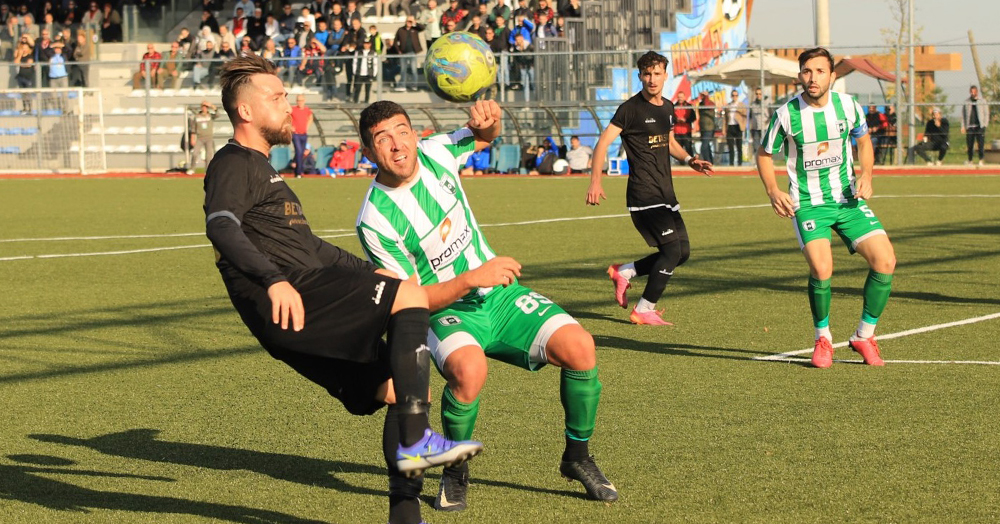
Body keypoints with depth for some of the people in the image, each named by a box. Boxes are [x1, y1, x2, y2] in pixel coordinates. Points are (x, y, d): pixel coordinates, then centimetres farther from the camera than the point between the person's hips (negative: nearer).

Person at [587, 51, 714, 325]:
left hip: (666, 194, 8)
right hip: (644, 195, -8)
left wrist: (689, 159, 11)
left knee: (682, 252, 8)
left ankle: (623, 272, 20)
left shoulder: (667, 107, 13)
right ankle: (644, 311, -2)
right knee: (673, 250, -13)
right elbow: (603, 142, -13)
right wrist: (595, 182, -23)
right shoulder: (632, 108, -9)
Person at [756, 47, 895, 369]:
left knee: (885, 261, -11)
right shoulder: (787, 114, -11)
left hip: (848, 198, 3)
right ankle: (823, 338, 3)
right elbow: (764, 154, 4)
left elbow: (863, 140, 16)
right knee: (821, 269, -25)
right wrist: (773, 191, -12)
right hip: (808, 203, -3)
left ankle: (864, 335, 10)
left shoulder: (848, 106, -4)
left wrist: (866, 176, -1)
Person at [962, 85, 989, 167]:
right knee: (969, 145, 2)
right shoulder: (966, 103, 11)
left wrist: (985, 125, -1)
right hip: (970, 127, 2)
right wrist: (963, 126, 5)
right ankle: (970, 161, 13)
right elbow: (963, 115, 13)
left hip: (980, 126, -1)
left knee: (981, 144, -7)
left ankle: (981, 161, -2)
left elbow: (986, 114, 8)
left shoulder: (983, 102, 7)